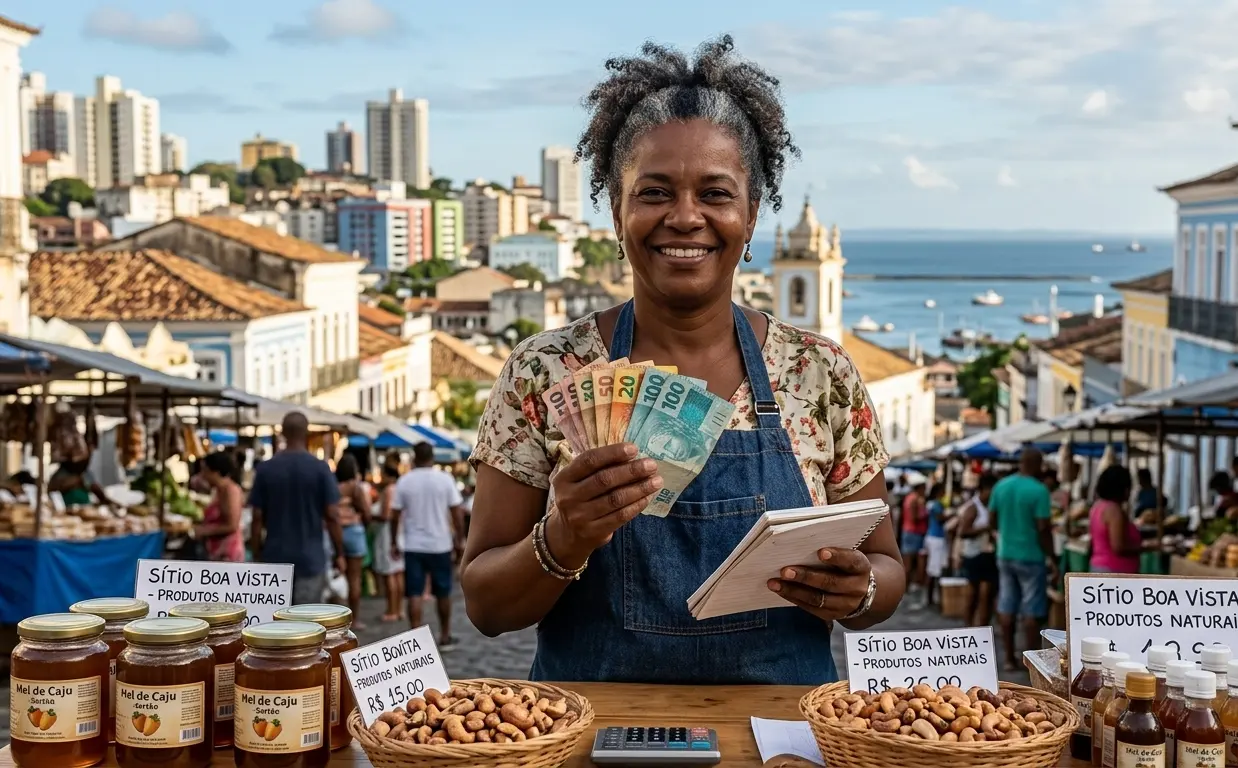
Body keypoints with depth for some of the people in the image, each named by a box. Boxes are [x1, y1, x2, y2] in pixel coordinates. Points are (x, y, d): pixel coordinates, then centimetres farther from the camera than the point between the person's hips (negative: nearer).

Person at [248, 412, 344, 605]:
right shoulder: (320, 468, -6)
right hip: (310, 558, -2)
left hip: (275, 559, 2)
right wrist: (339, 554, 2)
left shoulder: (265, 469, -1)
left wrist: (257, 557, 8)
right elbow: (332, 516, -7)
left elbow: (257, 518, -1)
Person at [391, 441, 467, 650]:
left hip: (413, 546, 0)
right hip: (440, 545, 0)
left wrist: (395, 542, 9)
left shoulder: (404, 481, -2)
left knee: (414, 594, 1)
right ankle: (445, 637, 21)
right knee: (443, 593, 12)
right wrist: (460, 540, 5)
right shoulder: (445, 479, -4)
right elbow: (458, 512, -4)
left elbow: (395, 515, -1)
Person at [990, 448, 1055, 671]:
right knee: (1031, 611, 0)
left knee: (1006, 608, 11)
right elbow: (1043, 528, -18)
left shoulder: (1000, 486, 3)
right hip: (1031, 557, -6)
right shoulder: (1038, 490, -16)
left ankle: (1010, 658, 17)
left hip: (1005, 555, 6)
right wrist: (1051, 558, -10)